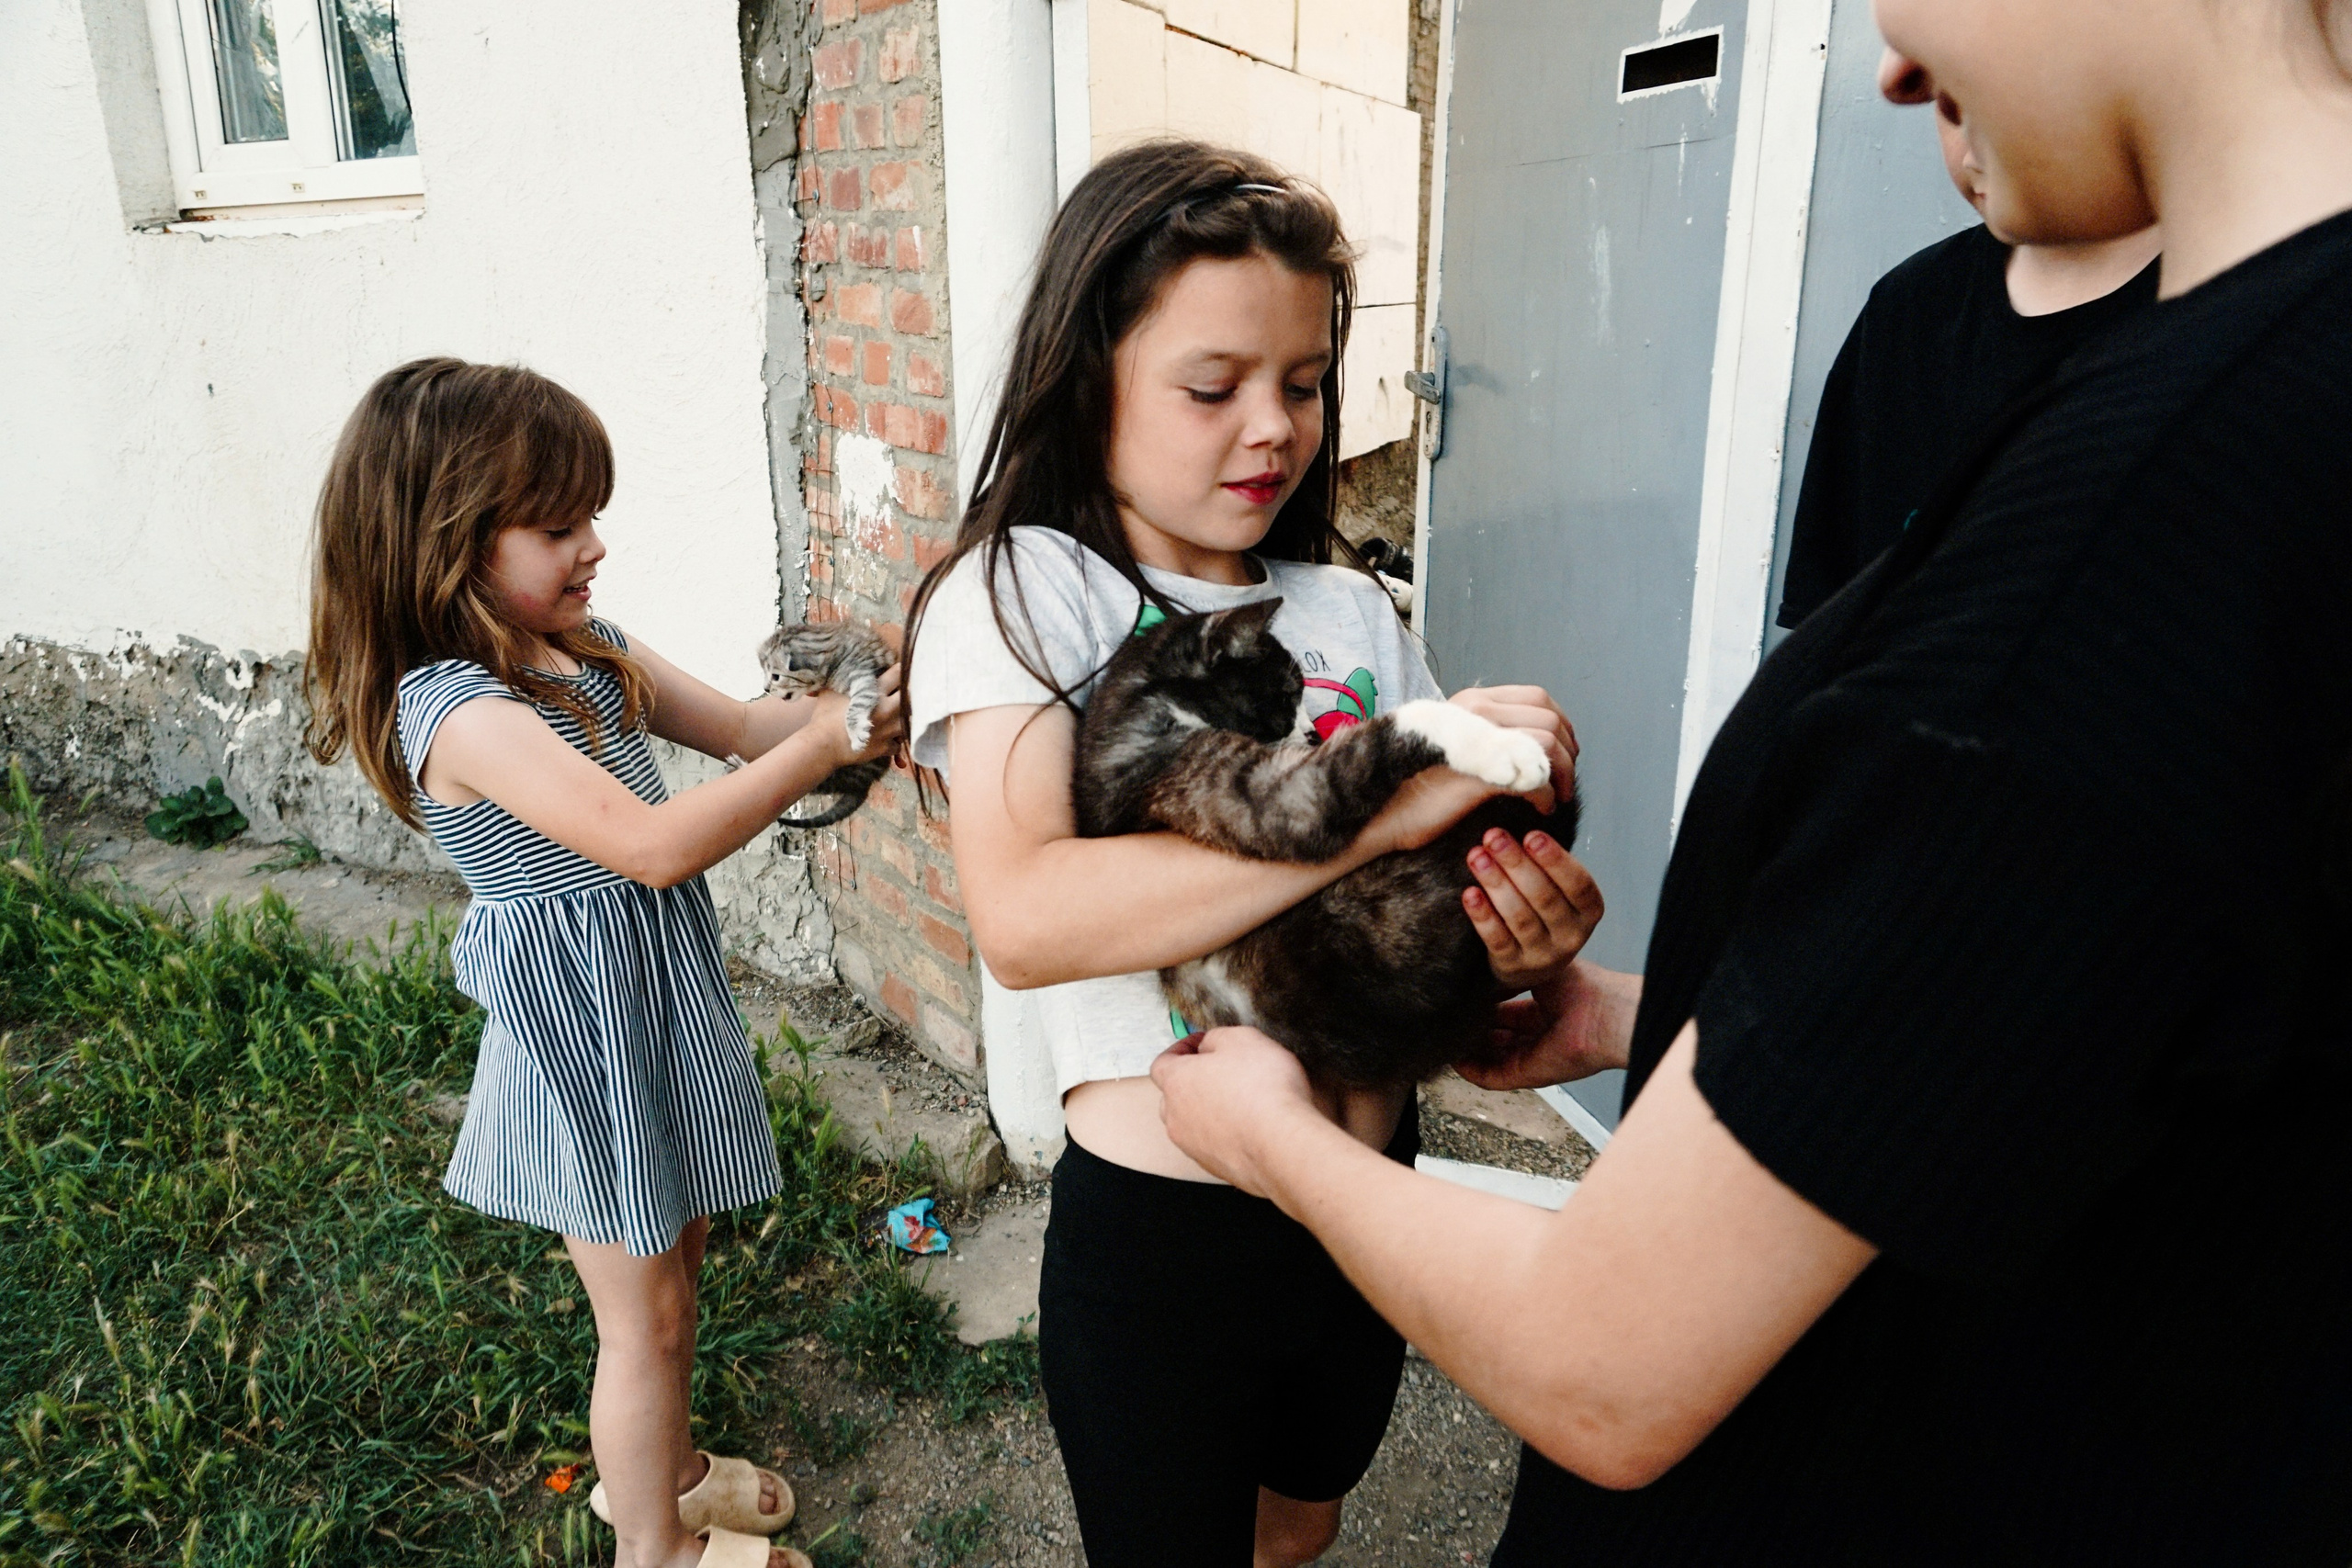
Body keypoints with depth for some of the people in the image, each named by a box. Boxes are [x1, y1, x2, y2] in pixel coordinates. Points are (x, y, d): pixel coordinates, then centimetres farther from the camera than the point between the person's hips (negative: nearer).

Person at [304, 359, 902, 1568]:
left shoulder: (581, 651, 1)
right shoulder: (460, 712, -26)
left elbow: (737, 727, 6)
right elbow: (654, 842, -34)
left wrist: (848, 703, -13)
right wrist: (824, 744, -29)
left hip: (658, 1004, 8)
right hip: (584, 1034, -8)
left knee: (669, 1276, 26)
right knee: (647, 1317, 12)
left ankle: (662, 1467, 50)